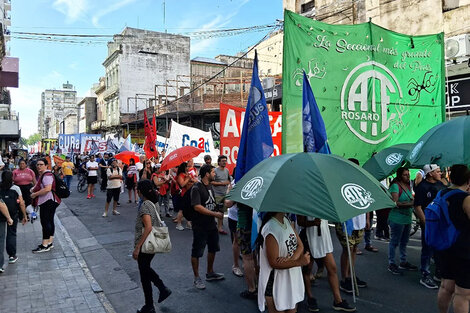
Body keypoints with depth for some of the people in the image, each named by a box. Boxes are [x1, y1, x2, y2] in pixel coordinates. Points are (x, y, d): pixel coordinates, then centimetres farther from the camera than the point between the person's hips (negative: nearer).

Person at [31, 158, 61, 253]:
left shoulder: (47, 175, -16)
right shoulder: (42, 175, 18)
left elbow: (47, 189, -28)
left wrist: (35, 194, -19)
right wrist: (34, 189, 15)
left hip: (48, 202, -11)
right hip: (48, 202, 11)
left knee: (45, 222, -8)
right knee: (49, 221, 15)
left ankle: (45, 245, -3)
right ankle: (50, 243, 23)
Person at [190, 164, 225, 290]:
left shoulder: (210, 186, 9)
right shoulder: (196, 188, -18)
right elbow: (197, 207, -27)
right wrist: (215, 214, -26)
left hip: (211, 224, 9)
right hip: (200, 226, -9)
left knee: (213, 249, 20)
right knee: (197, 252, 5)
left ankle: (210, 273, 37)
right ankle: (196, 278, 19)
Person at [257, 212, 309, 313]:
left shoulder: (287, 221, 0)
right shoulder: (270, 229, -26)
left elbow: (300, 246, 0)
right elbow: (274, 263, -24)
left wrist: (290, 259, -20)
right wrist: (300, 262, -22)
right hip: (276, 284, -8)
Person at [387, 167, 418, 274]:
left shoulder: (408, 186, 13)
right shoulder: (395, 186, -13)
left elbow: (411, 200, 19)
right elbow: (395, 203, -19)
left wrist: (414, 201, -4)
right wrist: (409, 204, -22)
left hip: (407, 218, 9)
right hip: (397, 218, -8)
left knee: (404, 241, 17)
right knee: (395, 242, -1)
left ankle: (403, 262, 30)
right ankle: (391, 264, 8)